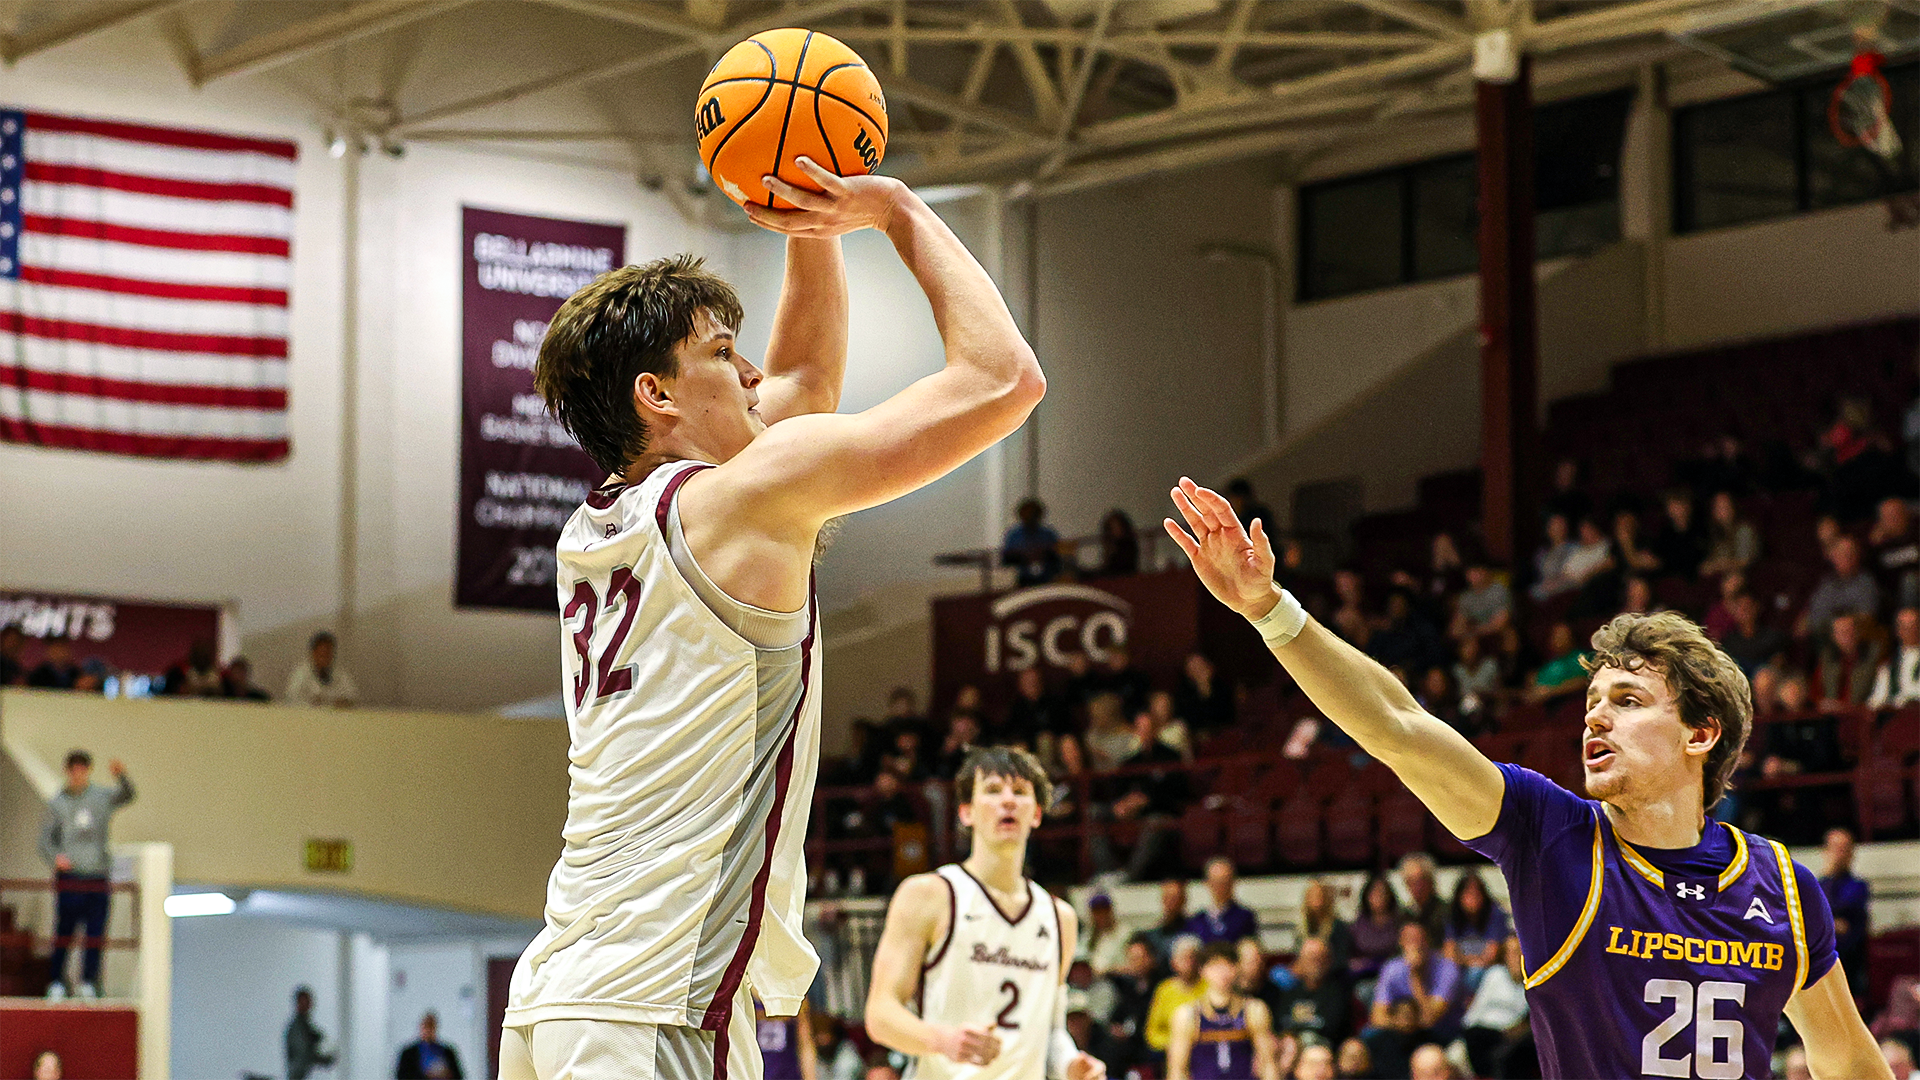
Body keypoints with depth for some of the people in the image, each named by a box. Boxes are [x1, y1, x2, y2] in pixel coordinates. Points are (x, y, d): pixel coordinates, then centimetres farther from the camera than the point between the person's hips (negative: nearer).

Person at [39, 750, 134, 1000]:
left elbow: (126, 795, -10)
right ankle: (56, 982, 6)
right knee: (64, 931, -2)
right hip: (69, 877, -1)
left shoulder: (103, 797, 7)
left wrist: (121, 776, -31)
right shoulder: (57, 803, 6)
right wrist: (55, 857, -13)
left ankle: (88, 983, 8)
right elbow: (45, 837, 7)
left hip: (98, 875, 1)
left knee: (94, 933, 1)